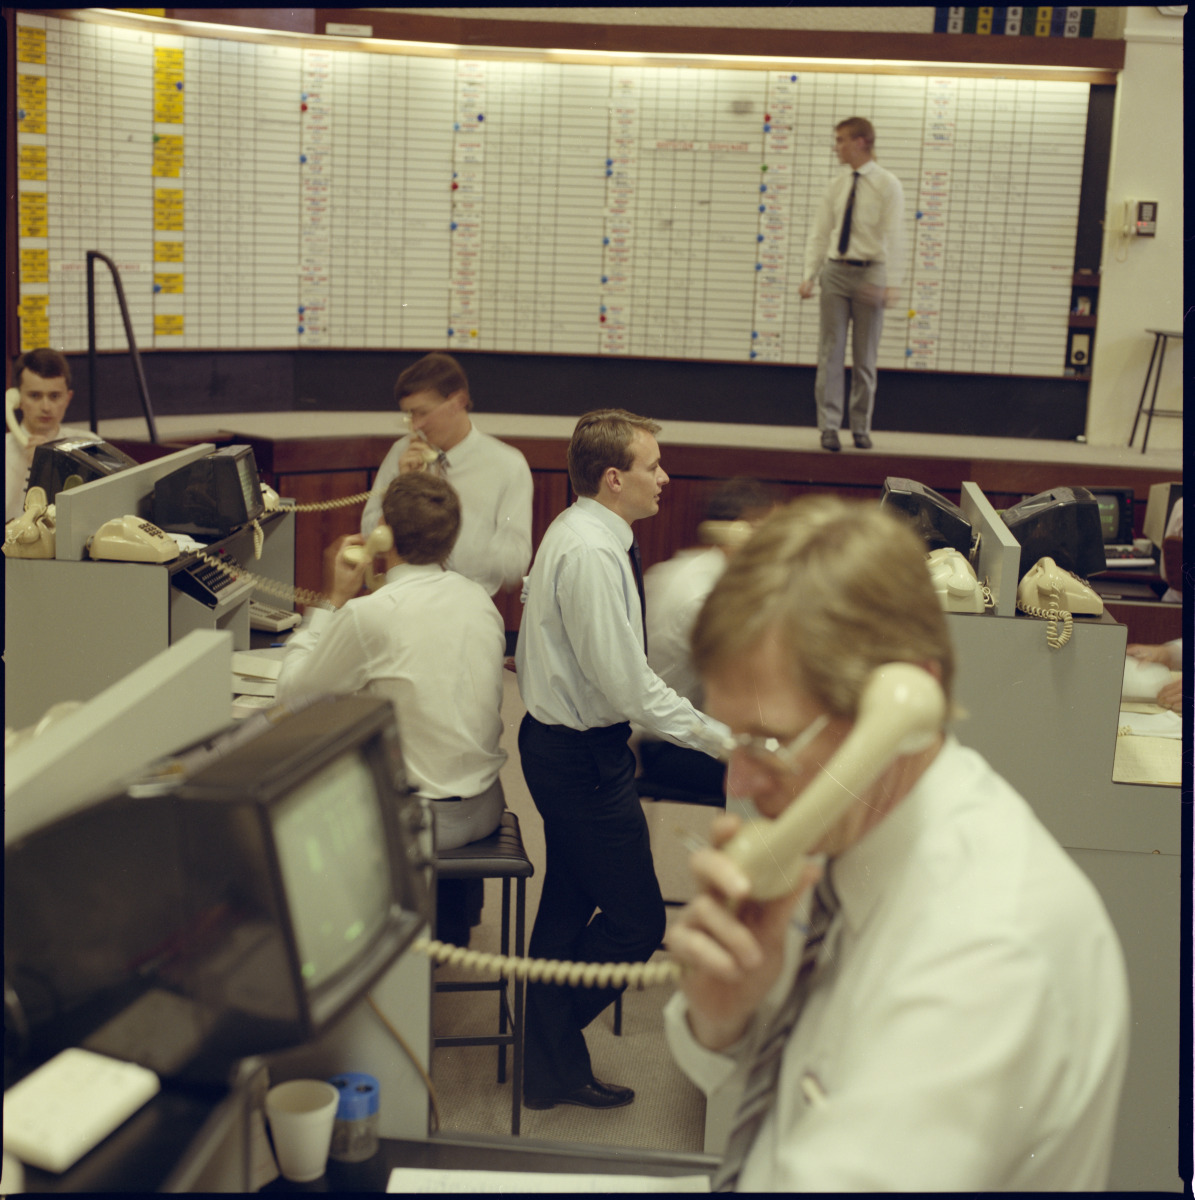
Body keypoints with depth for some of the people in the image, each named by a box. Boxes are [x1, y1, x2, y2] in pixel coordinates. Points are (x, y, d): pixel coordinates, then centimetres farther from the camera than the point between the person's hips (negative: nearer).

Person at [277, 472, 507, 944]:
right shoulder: (479, 599, 0)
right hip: (484, 807, 6)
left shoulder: (368, 615, -20)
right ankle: (451, 931, 40)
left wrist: (333, 600, 1)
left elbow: (292, 693, -6)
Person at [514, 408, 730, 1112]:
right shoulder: (591, 553, -24)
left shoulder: (587, 534, 8)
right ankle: (552, 1062, 16)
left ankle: (551, 1066, 35)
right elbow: (627, 687, -25)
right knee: (638, 922, -1)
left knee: (571, 906, 20)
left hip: (562, 742, 11)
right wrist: (717, 735, -17)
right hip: (583, 756, -11)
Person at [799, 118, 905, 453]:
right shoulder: (836, 187, 11)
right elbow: (820, 234, 11)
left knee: (865, 357, 4)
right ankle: (829, 426, 0)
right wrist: (810, 275, 0)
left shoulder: (887, 185, -3)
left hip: (869, 274, -3)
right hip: (835, 272, 3)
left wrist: (890, 283, -19)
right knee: (830, 352, -2)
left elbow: (894, 236, -9)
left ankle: (861, 428, 14)